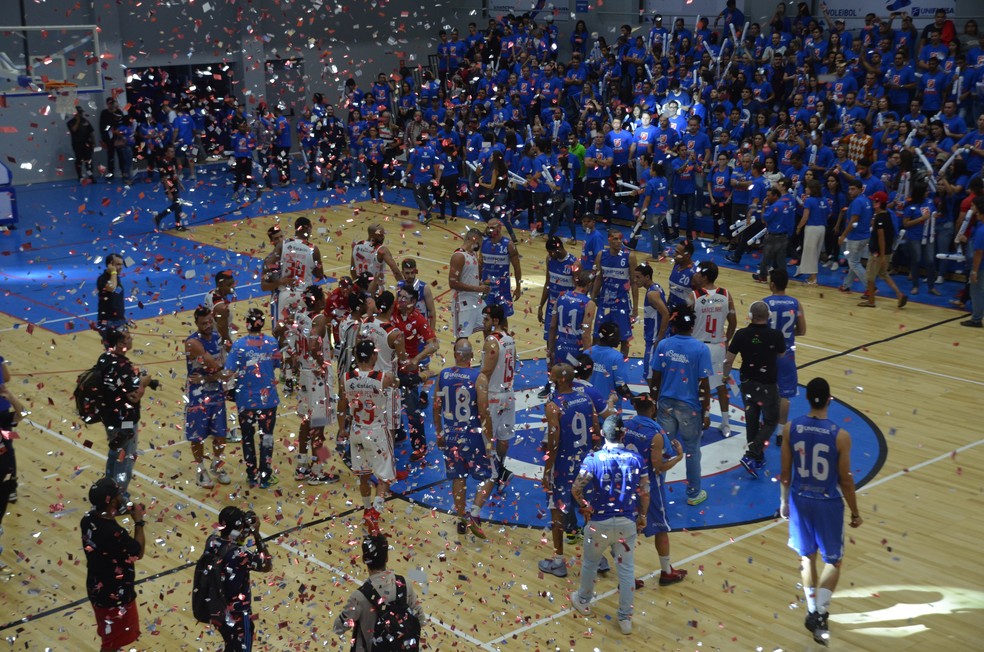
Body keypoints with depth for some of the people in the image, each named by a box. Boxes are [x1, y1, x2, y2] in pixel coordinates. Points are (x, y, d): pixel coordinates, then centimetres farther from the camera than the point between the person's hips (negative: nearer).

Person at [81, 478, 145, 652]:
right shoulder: (115, 533, -37)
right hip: (115, 596, -8)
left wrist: (116, 513, 1)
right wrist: (138, 522, -13)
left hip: (96, 589, 8)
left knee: (109, 635, 32)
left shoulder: (88, 519, -12)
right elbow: (138, 553, -20)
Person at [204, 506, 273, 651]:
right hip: (237, 616, -7)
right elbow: (267, 565, -17)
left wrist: (246, 533, -5)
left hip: (216, 611, 7)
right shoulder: (239, 554, -32)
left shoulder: (211, 541, -12)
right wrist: (257, 535, -18)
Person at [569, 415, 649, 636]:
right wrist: (642, 515, 12)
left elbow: (576, 489, -18)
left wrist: (584, 506, 0)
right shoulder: (636, 459, -5)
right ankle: (625, 618, 16)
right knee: (626, 569, 11)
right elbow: (645, 493, -3)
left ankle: (583, 601, 42)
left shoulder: (593, 458, -12)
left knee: (589, 563, 22)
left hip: (599, 522, -1)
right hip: (627, 522, 1)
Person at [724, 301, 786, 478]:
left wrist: (725, 375, 12)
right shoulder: (776, 335, -16)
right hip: (768, 385, -2)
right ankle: (750, 456, -4)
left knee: (751, 421, 17)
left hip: (748, 383, 3)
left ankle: (758, 458, 28)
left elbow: (729, 360, -6)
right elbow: (782, 355, 5)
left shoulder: (741, 334, -12)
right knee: (770, 422, 11)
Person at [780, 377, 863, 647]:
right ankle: (820, 615, 2)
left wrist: (784, 501, 14)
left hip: (801, 500, 3)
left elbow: (785, 473, -2)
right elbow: (845, 480, -11)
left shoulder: (791, 429, -11)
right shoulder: (840, 436, -18)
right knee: (834, 562, 14)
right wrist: (855, 513, 3)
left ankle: (812, 611, 32)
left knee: (807, 556, 21)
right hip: (829, 503, -3)